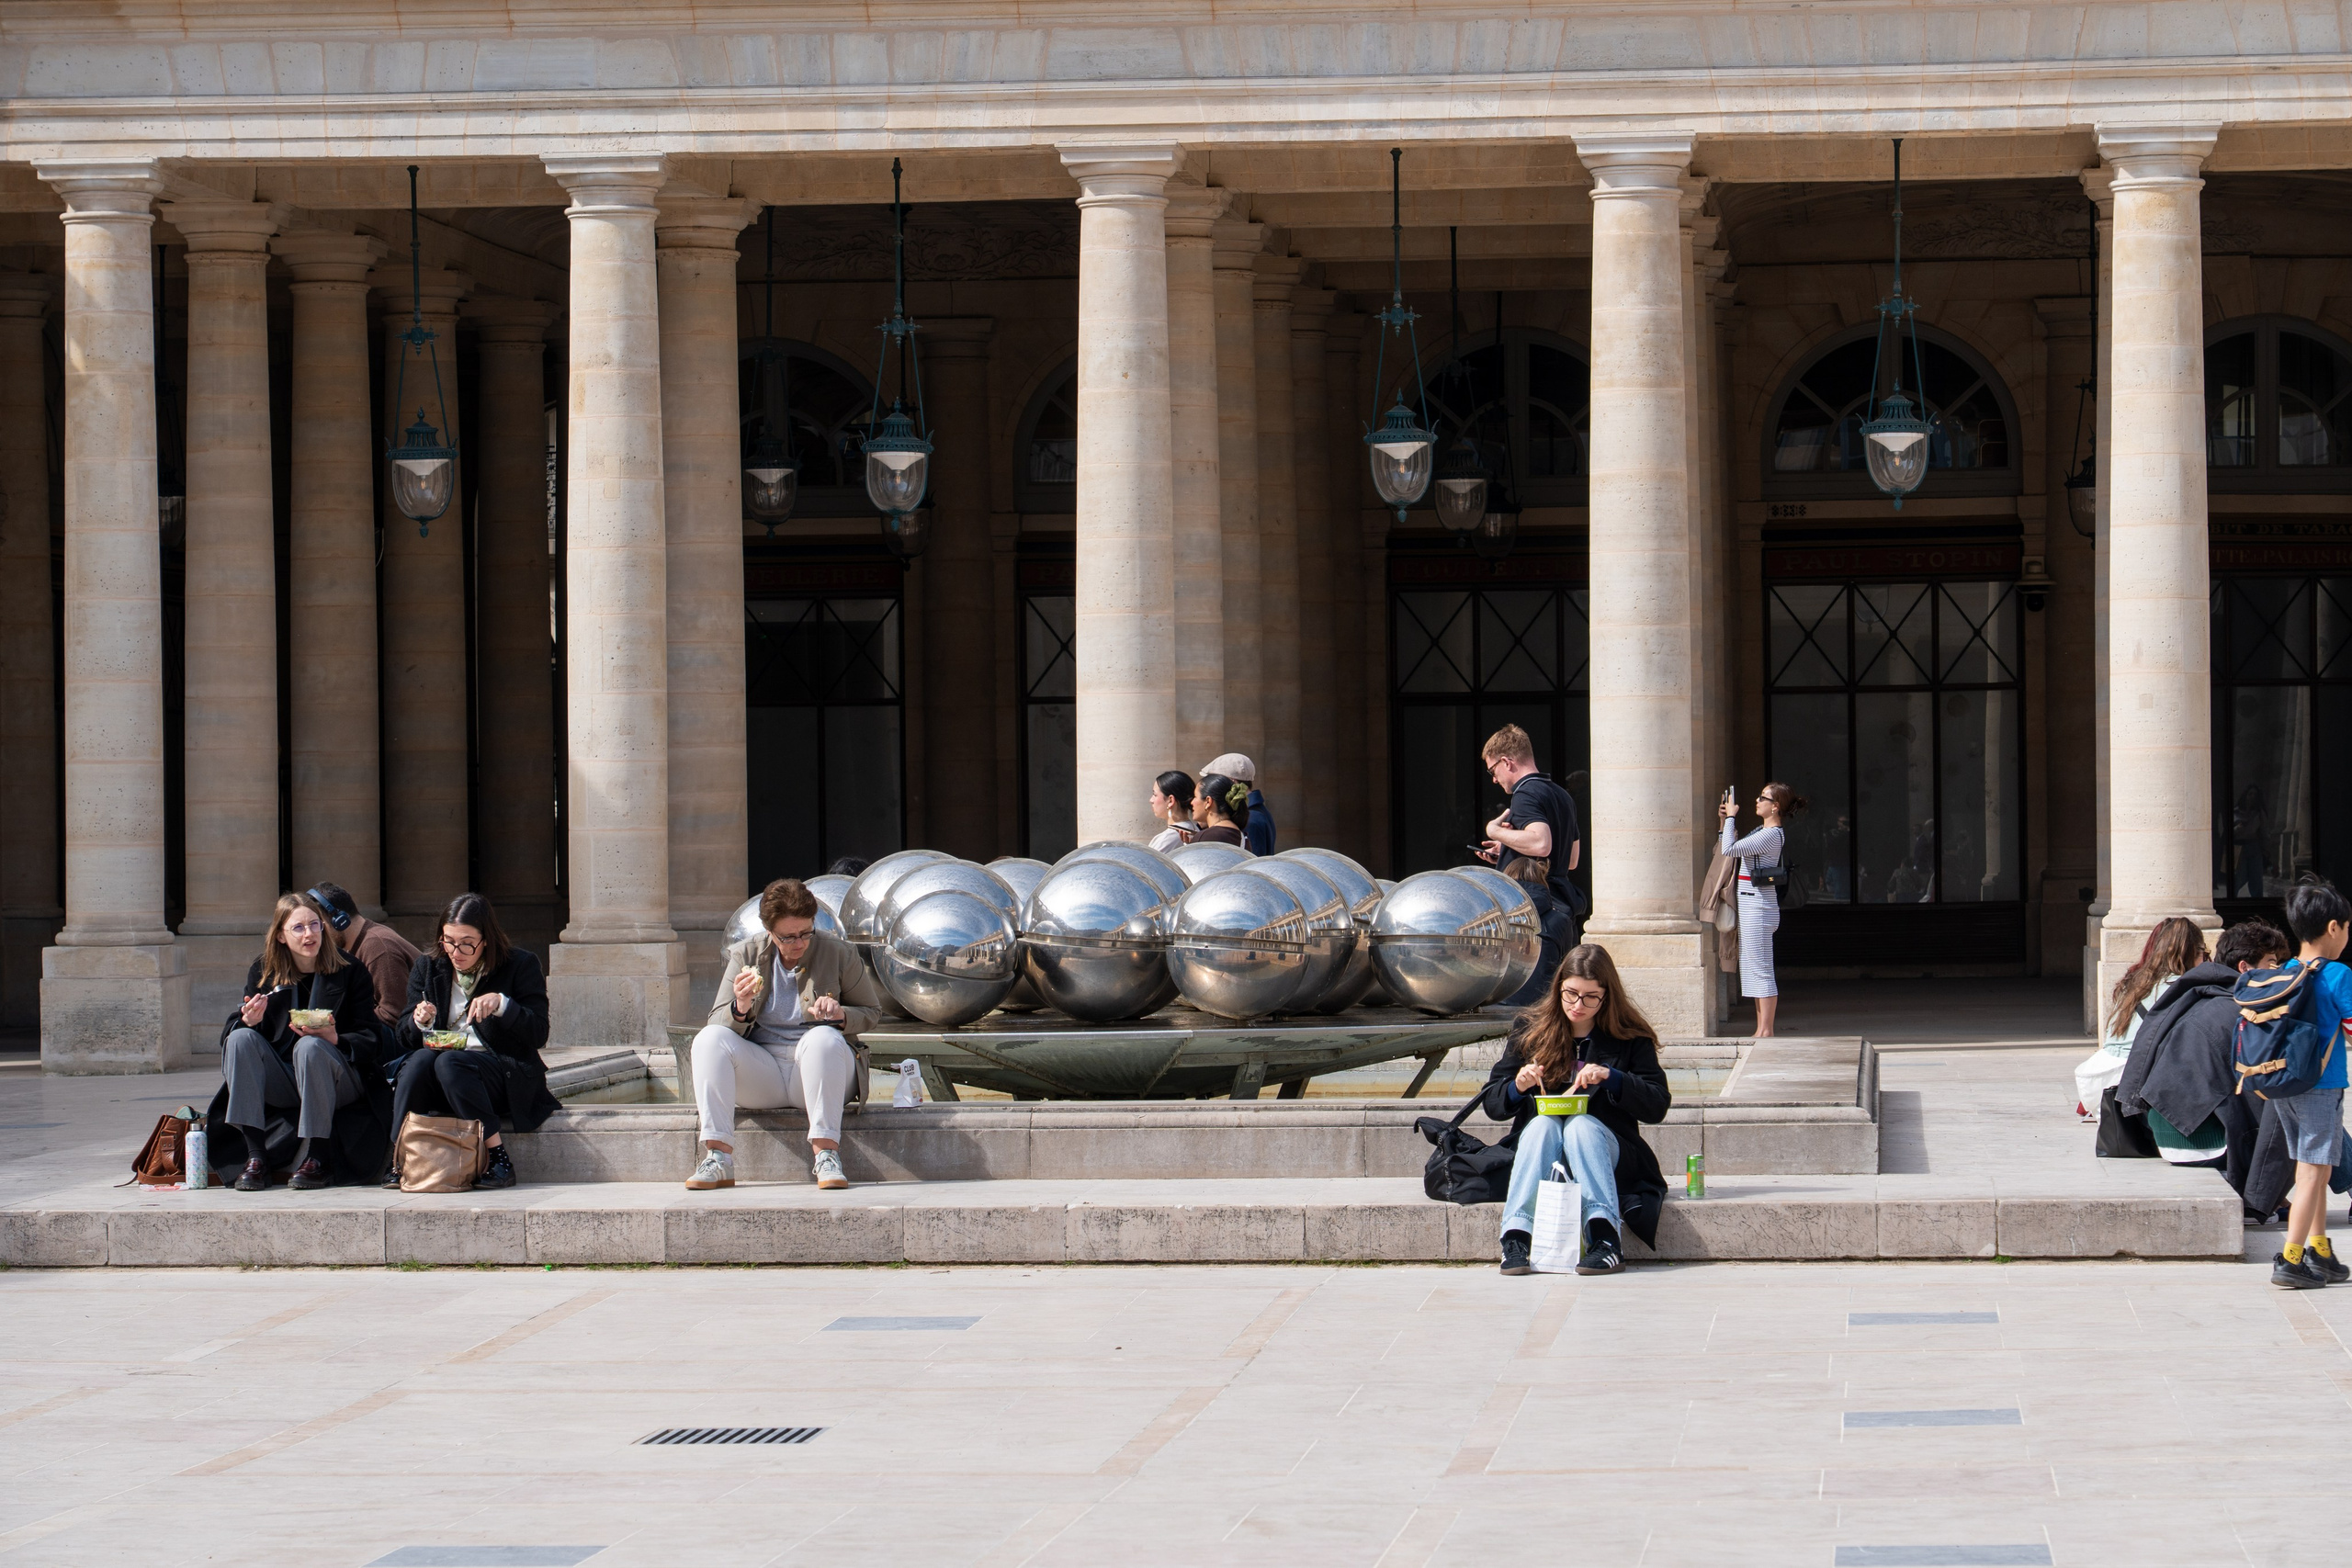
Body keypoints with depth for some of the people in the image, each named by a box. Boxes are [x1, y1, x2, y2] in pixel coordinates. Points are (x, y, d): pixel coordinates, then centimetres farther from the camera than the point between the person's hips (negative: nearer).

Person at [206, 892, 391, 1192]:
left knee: (310, 1046, -33)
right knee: (241, 1038, -22)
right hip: (280, 1086, 3)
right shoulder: (263, 973, 9)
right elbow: (230, 1031, 4)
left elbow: (369, 1039, -4)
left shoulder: (351, 973, 2)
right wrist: (249, 1021, -20)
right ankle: (255, 1156, -28)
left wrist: (334, 1038, -25)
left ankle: (314, 1160, -28)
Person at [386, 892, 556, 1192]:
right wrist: (419, 1021, -13)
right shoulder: (428, 968, 11)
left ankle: (498, 1154, -32)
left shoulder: (521, 965, 1)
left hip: (508, 1075, -3)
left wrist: (501, 1004, -21)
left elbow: (539, 1033, -5)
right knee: (421, 1059, -31)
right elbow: (406, 1039, 10)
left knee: (450, 1062, -34)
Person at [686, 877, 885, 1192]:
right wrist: (740, 1009, -21)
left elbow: (872, 1012, 12)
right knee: (709, 1039, -24)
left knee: (824, 1037, -35)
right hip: (761, 1073, 2)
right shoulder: (746, 955, 5)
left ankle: (826, 1154, -35)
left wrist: (841, 1015, -11)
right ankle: (718, 1157, -33)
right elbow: (718, 1022, 3)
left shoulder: (839, 955, 3)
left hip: (817, 1067, -2)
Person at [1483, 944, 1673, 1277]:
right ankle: (1516, 1237, -48)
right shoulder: (1529, 1030, 8)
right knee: (1542, 1124, -31)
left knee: (1582, 1125, -33)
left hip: (1604, 1146, -1)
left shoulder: (1630, 1038, 4)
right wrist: (1517, 1087, -16)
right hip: (1535, 1145, 1)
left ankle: (1605, 1237, -50)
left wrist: (1611, 1077, -18)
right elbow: (1493, 1105, 7)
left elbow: (1657, 1107, -4)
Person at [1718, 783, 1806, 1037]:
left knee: (1761, 969, -8)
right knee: (1754, 969, 12)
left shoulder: (1771, 835, -16)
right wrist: (1726, 821, 14)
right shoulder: (1764, 832, 15)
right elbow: (1730, 848, 24)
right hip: (1751, 904, 11)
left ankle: (1766, 1031, -6)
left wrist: (1731, 817, -12)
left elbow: (1730, 849, -24)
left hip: (1758, 906, -11)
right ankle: (1761, 1030, 16)